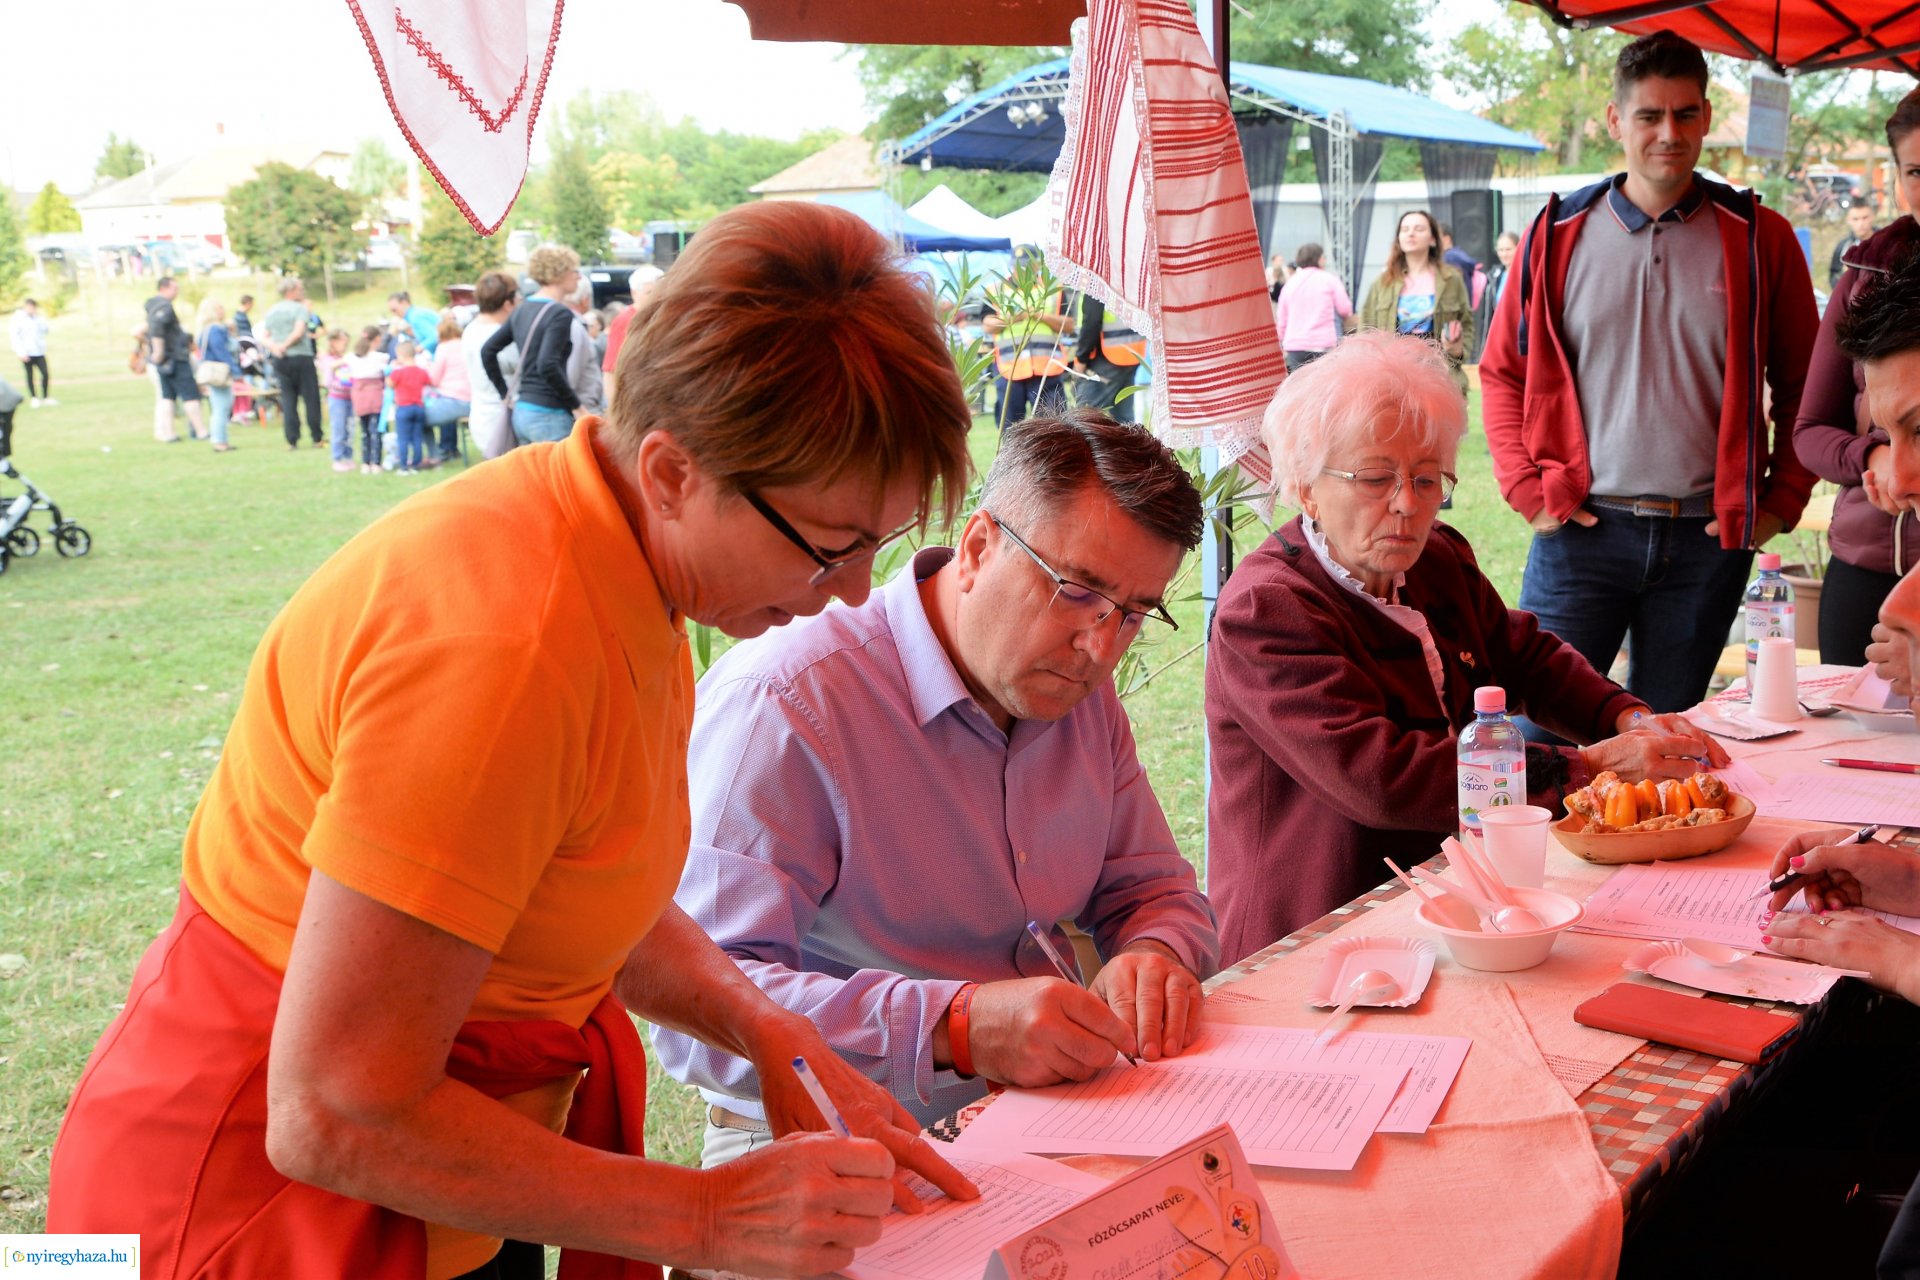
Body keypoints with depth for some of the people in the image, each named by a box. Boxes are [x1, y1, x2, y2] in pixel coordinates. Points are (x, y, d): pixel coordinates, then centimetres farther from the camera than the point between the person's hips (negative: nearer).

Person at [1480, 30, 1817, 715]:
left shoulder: (1758, 239, 4)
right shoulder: (1558, 235, 4)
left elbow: (1802, 387, 9)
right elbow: (1502, 372, 9)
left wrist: (1780, 501, 2)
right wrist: (1526, 489, -1)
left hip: (1707, 538, 1)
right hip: (1580, 530, 0)